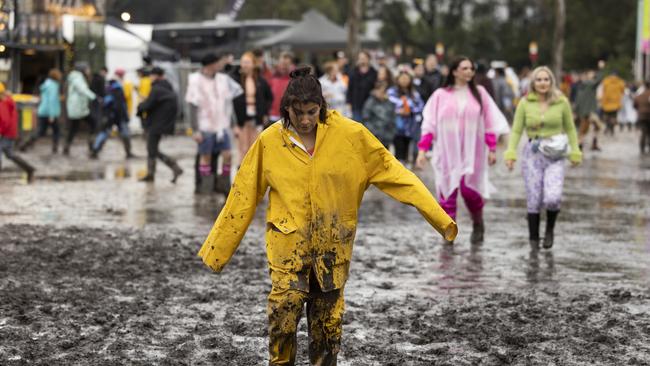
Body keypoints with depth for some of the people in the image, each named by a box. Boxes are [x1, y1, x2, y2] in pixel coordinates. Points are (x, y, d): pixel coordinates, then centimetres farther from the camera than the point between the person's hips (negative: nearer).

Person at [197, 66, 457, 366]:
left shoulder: (349, 134, -8)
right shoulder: (270, 141, -6)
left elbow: (391, 172, -4)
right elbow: (243, 196, 1)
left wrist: (440, 219, -6)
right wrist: (216, 250, 4)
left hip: (332, 245, 1)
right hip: (289, 244, -1)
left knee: (327, 323, 10)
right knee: (283, 314, -10)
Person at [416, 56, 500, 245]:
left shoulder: (479, 93, 6)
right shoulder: (441, 95, 3)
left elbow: (489, 122, 6)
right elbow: (429, 123, 1)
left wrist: (492, 149, 2)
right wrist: (423, 149, -7)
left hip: (472, 151, 0)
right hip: (447, 152, 0)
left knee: (469, 189, -7)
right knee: (447, 190, -2)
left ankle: (478, 225, 19)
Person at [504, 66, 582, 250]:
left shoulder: (562, 102, 0)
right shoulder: (525, 103, 0)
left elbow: (570, 129, 9)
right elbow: (516, 131, 2)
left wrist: (575, 152, 3)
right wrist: (510, 153, -9)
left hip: (555, 156, -1)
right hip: (533, 154, 1)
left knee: (553, 198, -16)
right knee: (534, 200, 2)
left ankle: (550, 229, 13)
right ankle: (533, 239, 19)